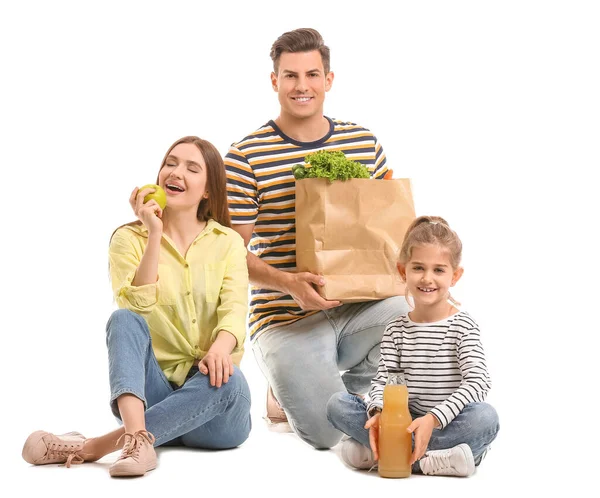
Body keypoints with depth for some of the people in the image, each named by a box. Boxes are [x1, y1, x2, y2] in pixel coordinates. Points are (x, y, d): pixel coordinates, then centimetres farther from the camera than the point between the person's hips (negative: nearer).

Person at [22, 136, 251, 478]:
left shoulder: (228, 242, 9)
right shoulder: (129, 238, 7)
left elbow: (234, 309, -6)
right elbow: (137, 307, -11)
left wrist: (221, 347, -29)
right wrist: (154, 235, -15)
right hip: (152, 389, 0)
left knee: (228, 379, -35)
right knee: (123, 320, -27)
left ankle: (94, 446, -40)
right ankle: (137, 436, -52)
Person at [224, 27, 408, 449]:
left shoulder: (364, 143, 8)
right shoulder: (247, 158, -6)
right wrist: (290, 283, -25)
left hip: (358, 308, 5)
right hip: (286, 319, -4)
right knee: (329, 433, -23)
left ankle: (344, 389, 4)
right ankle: (287, 395, 15)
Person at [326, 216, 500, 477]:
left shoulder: (462, 326, -4)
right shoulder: (396, 330, 8)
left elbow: (478, 381, -16)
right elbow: (382, 380, -1)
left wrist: (434, 419, -29)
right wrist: (377, 413, -25)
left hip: (449, 423, -3)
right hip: (405, 424, 3)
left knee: (486, 416, -35)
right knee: (337, 404, -15)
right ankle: (431, 459, -27)